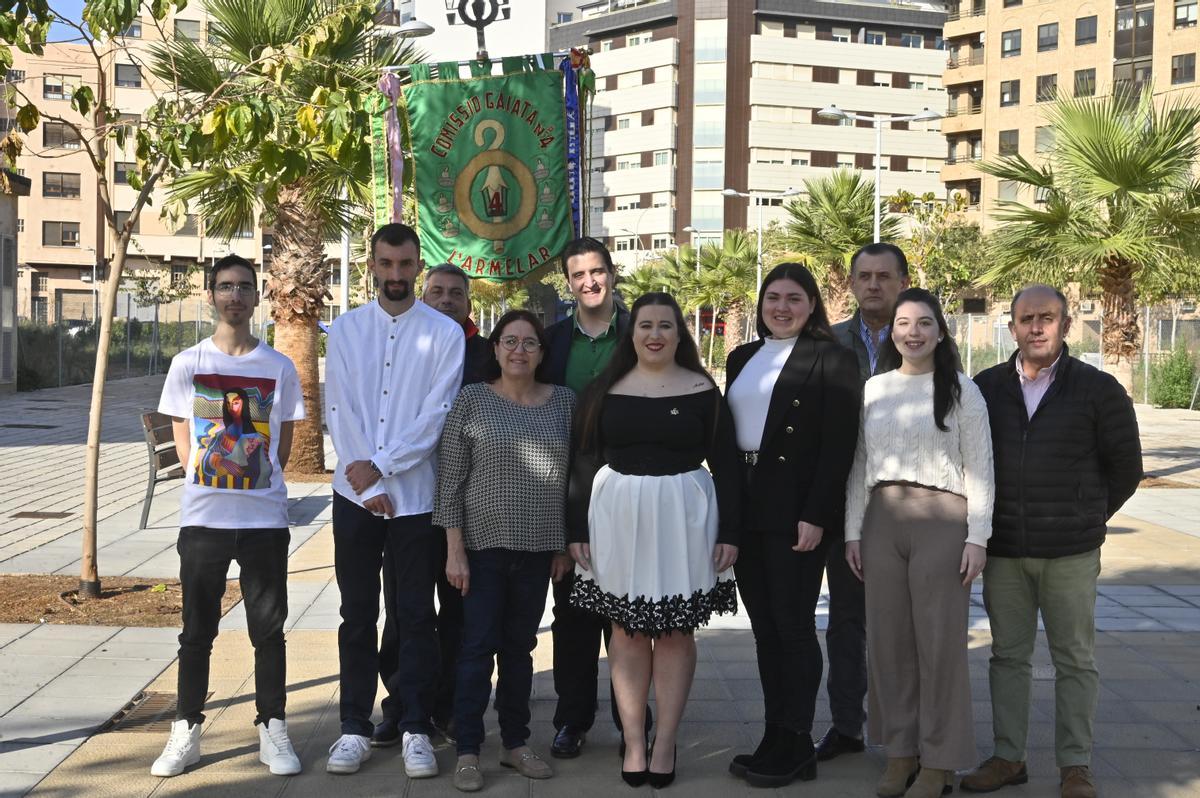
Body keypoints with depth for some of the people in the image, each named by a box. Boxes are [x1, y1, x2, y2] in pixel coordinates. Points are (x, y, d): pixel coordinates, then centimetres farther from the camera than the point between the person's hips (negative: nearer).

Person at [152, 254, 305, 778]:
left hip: (265, 517, 0)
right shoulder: (188, 364, 3)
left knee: (268, 628, 5)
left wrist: (258, 482, 1)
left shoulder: (279, 367, 3)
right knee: (197, 631, 7)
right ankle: (186, 733, 17)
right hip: (202, 517, 0)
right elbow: (183, 441, 7)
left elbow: (283, 443, 8)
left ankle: (272, 731, 15)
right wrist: (211, 480, 0)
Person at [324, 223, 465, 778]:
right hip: (355, 492, 2)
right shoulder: (345, 329, 6)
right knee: (357, 615, 8)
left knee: (415, 616, 4)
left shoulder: (445, 333, 0)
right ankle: (355, 727, 17)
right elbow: (339, 412, -1)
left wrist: (380, 467, -14)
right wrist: (367, 485, -10)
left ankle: (415, 728, 13)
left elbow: (436, 415, -7)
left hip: (416, 495, -2)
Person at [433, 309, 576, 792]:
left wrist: (564, 545, 5)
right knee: (479, 645, 0)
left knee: (520, 645, 12)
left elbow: (573, 476, 7)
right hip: (484, 542, -2)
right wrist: (455, 549, -8)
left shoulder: (564, 401, 5)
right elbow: (451, 479, -4)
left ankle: (515, 743, 23)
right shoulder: (472, 400, -3)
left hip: (538, 547, 3)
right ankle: (468, 752, 10)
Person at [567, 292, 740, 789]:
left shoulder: (702, 390, 1)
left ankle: (665, 743, 14)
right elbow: (583, 462, 5)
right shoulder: (605, 389, 5)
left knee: (674, 630, 4)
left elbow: (726, 465, 1)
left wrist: (729, 532, -4)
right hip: (618, 516, 1)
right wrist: (577, 528, 1)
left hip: (683, 517, -1)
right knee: (626, 628, 5)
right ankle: (633, 741, 15)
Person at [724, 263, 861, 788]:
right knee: (764, 627, 10)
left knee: (793, 626, -1)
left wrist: (815, 517, -17)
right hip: (745, 509, 6)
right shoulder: (742, 359, 15)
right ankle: (775, 736, 19)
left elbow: (838, 445, -11)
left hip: (795, 512, -6)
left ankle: (796, 745, 9)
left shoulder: (829, 359, -5)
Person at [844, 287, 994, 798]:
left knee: (940, 641, 1)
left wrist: (977, 537, -8)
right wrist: (853, 531, 8)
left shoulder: (961, 390, 1)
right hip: (882, 520, 4)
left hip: (942, 521, -4)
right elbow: (860, 465, 12)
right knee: (889, 639, 7)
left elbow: (979, 468, -2)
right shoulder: (874, 389, 11)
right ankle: (899, 751, 19)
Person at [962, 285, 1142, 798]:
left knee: (1075, 660, 4)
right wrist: (986, 523, 10)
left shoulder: (1097, 390, -1)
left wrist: (1086, 519, 9)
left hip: (1070, 553, -2)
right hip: (1003, 549, 3)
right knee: (1008, 655, 9)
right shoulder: (986, 388, 5)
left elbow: (1125, 467, 5)